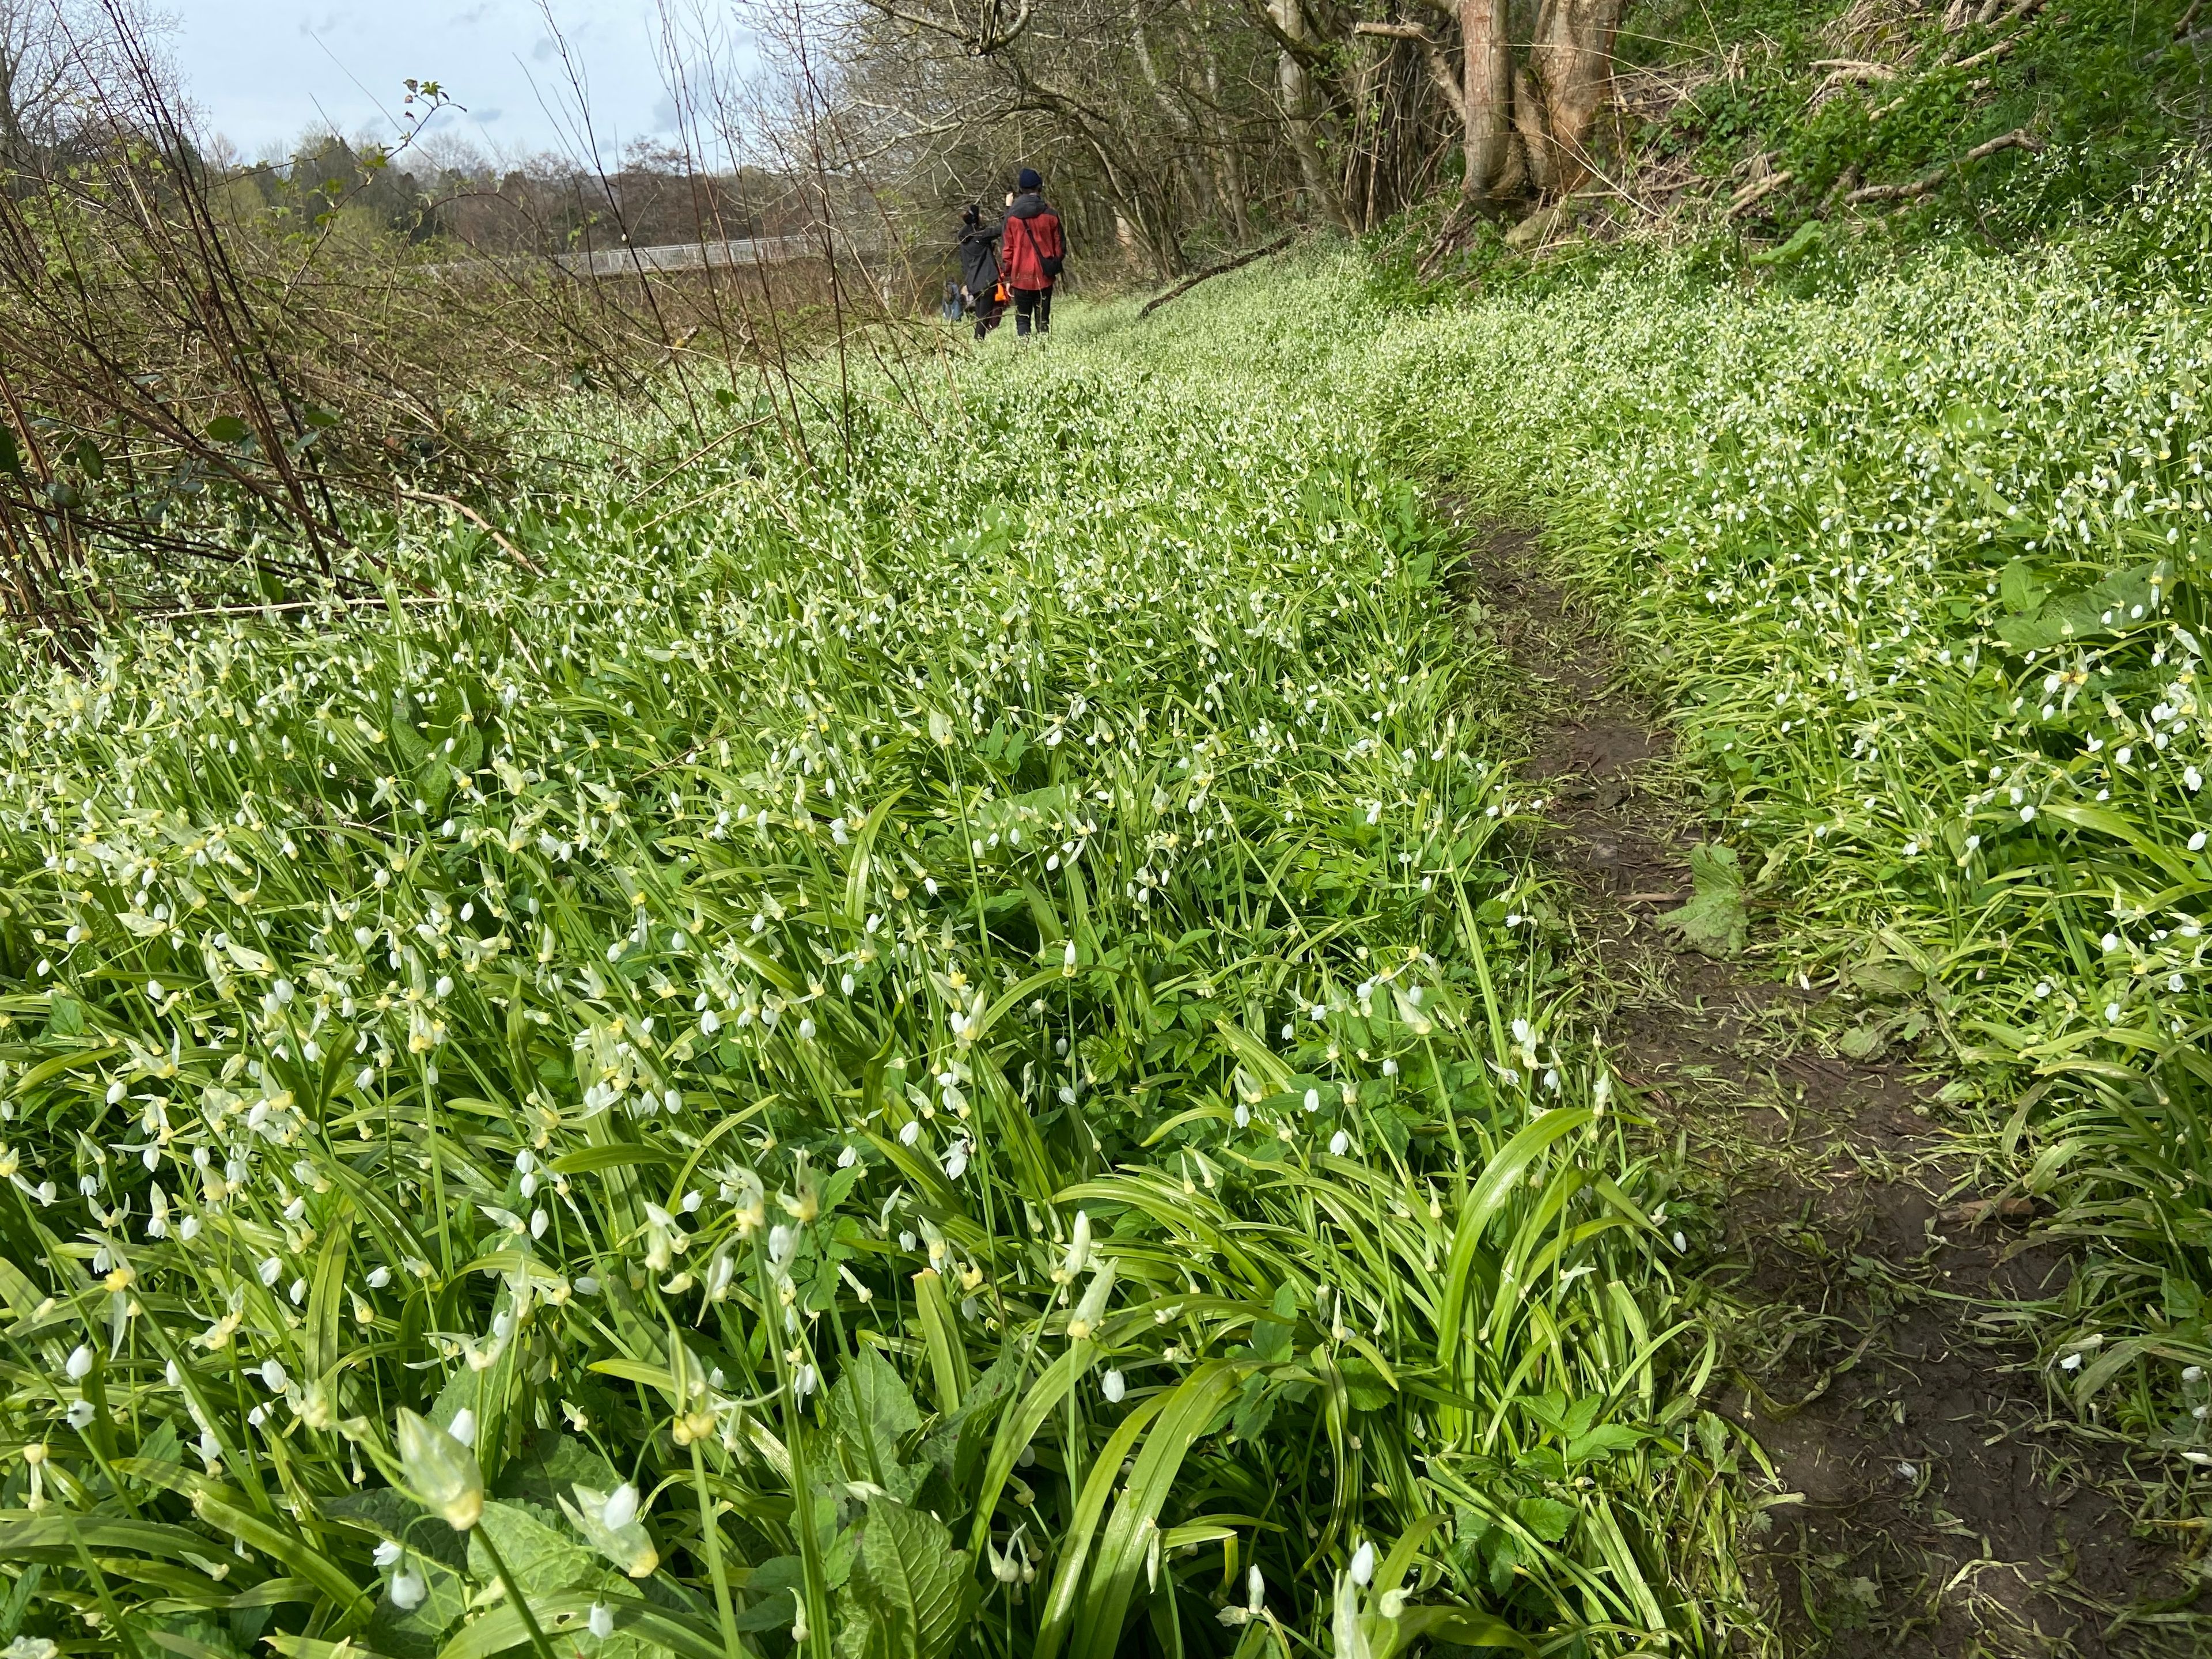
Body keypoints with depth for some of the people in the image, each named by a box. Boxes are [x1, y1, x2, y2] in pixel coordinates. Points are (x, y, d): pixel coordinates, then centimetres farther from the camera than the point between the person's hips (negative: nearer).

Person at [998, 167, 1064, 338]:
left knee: (1022, 319, 8)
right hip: (1044, 277, 0)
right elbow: (1059, 246, 6)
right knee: (1043, 320, 6)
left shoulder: (1011, 218, -2)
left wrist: (1007, 277, 9)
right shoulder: (1050, 216, -2)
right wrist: (1057, 269, 21)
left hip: (1020, 278, 0)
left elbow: (1006, 249, 1)